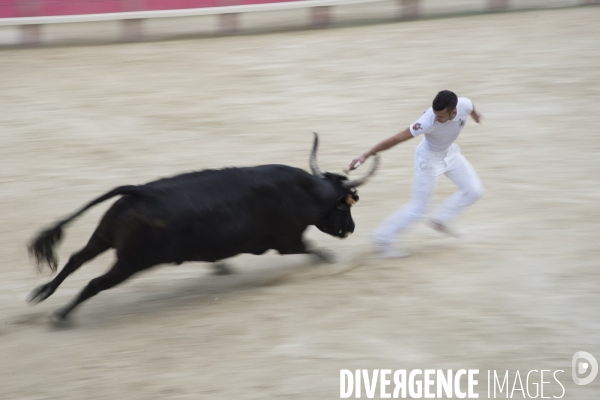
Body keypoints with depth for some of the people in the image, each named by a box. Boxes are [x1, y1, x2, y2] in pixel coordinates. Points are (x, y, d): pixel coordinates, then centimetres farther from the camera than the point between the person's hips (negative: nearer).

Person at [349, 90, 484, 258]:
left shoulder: (464, 105, -27)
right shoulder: (429, 121, -41)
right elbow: (396, 139, -39)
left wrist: (475, 114, 25)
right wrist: (366, 155, -40)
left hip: (450, 152, 6)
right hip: (429, 159, -6)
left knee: (474, 190, 6)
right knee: (417, 209, -2)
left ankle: (440, 219, 23)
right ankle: (382, 240, 11)